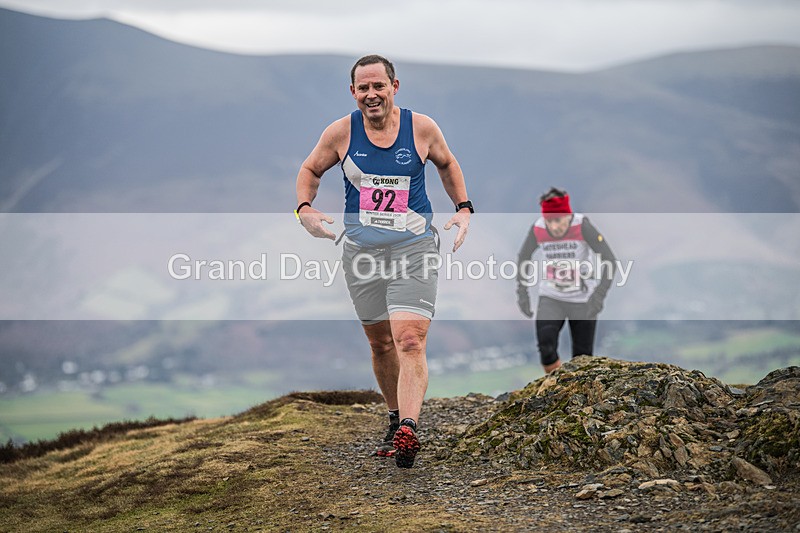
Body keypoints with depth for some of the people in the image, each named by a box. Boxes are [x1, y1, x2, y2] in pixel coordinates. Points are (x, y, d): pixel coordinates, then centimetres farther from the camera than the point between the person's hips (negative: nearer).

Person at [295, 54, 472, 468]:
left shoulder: (422, 128, -2)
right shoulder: (341, 132, -2)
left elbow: (447, 164, 18)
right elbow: (310, 170, 14)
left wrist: (463, 209, 9)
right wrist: (305, 208, -4)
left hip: (414, 248, -2)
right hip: (362, 249, 2)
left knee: (410, 341, -17)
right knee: (380, 343, 11)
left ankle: (408, 432, -27)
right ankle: (396, 418, 32)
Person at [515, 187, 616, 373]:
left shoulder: (582, 226, -19)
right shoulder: (537, 229, -12)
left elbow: (610, 260, -15)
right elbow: (523, 258, 7)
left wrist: (599, 295, -22)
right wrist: (522, 293, 4)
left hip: (583, 300, -1)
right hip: (550, 298, 1)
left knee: (582, 357, 3)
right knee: (545, 345, -20)